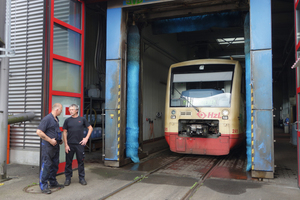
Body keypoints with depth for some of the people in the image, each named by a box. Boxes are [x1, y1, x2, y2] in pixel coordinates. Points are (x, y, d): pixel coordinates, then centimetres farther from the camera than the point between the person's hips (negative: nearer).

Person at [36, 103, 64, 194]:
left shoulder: (56, 119, 13)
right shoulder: (47, 118, -15)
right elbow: (39, 132, -21)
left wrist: (59, 140, 13)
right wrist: (50, 140, -19)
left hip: (55, 146, 9)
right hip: (48, 146, -9)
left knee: (54, 165, 15)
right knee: (46, 166, -3)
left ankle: (53, 183, 27)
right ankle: (43, 186, 6)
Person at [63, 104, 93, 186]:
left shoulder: (82, 119, 3)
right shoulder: (67, 120, 4)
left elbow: (90, 128, 9)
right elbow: (64, 132, 3)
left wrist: (86, 138, 0)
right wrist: (66, 145, -4)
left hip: (80, 144, 0)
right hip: (70, 145, 0)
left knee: (81, 161, 6)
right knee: (68, 162, 5)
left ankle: (81, 178, 18)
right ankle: (68, 178, 18)